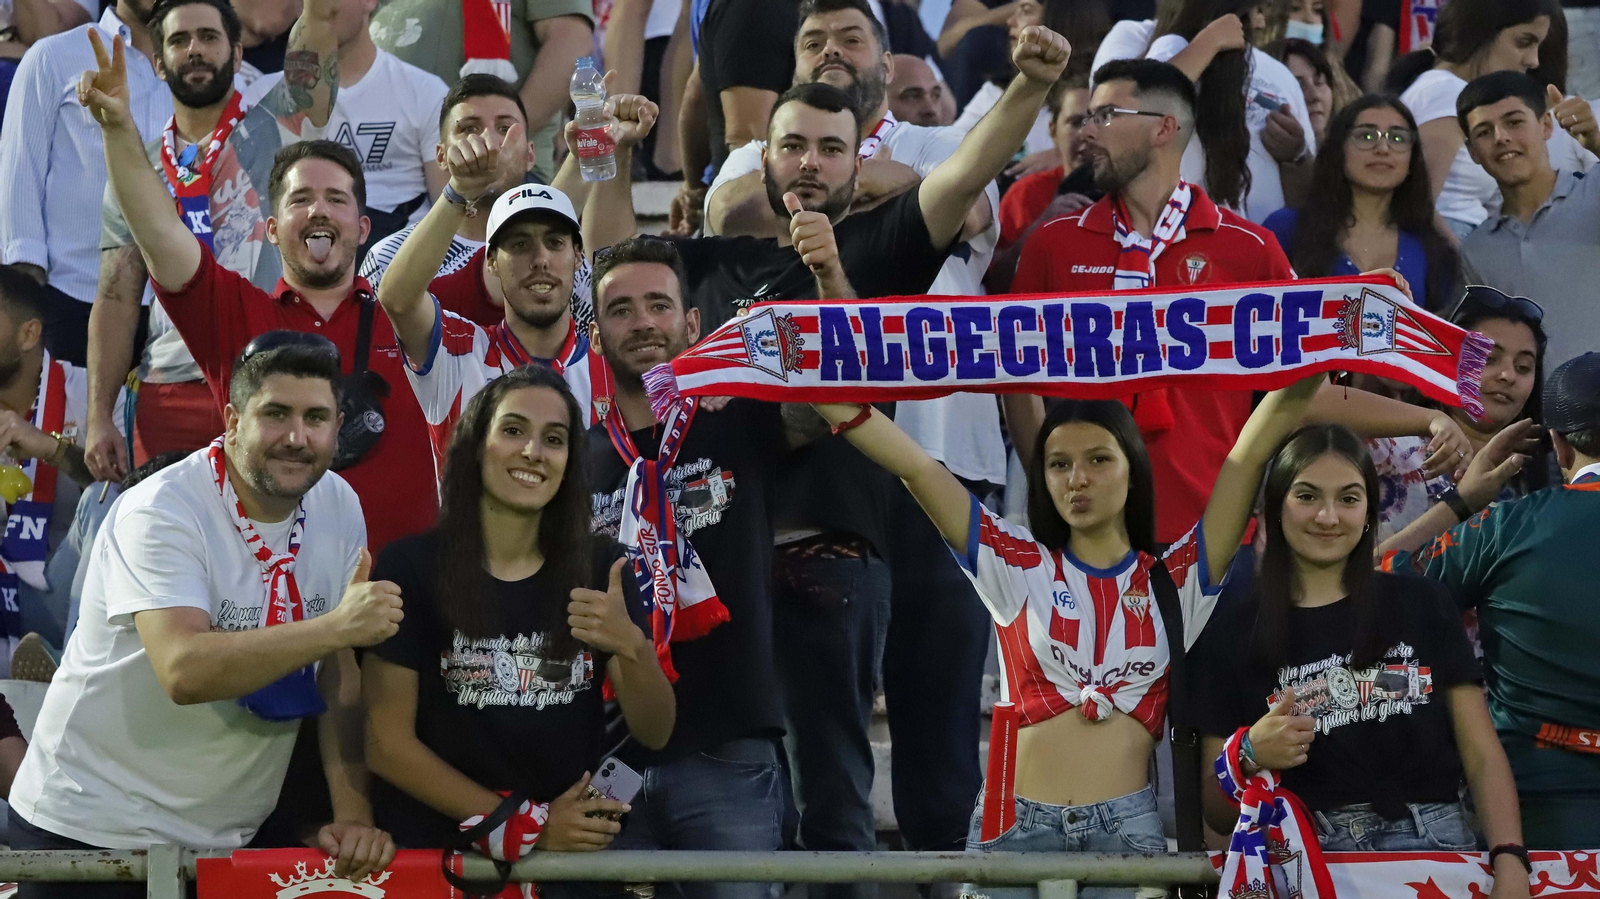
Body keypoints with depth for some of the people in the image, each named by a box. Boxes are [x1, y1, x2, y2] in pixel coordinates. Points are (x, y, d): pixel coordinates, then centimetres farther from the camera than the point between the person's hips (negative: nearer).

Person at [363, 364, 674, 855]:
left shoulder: (602, 567, 3)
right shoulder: (410, 567, -5)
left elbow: (654, 735, 3)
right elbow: (386, 744, -5)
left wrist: (631, 648, -17)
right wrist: (529, 825, -10)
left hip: (572, 850, 2)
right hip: (432, 849, -2)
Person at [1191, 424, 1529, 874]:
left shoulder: (1422, 605, 9)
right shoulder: (1231, 635, 7)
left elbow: (1482, 756, 6)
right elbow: (1219, 815, 10)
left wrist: (1509, 860, -10)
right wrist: (1249, 758, -11)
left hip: (1433, 847, -1)